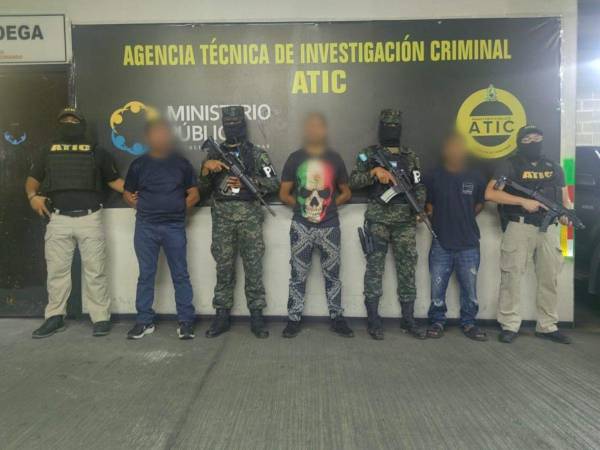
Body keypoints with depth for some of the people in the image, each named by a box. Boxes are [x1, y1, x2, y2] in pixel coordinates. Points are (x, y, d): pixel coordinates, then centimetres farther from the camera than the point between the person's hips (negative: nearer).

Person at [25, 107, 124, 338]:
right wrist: (33, 196, -2)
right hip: (58, 219, 2)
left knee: (94, 271, 0)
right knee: (57, 270, 8)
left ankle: (101, 318, 6)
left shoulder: (96, 151, 11)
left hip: (89, 218, -2)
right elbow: (33, 178, 19)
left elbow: (114, 179, 11)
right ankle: (55, 317, 19)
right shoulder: (49, 150, 16)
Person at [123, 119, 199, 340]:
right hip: (145, 227, 1)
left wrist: (178, 207, -2)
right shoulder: (139, 164, 8)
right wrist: (141, 206, -1)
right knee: (146, 275, 7)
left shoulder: (181, 163, 7)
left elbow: (194, 195, 8)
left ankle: (186, 321, 9)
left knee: (180, 275, 2)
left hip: (175, 227, -1)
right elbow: (127, 194, 13)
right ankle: (144, 321, 17)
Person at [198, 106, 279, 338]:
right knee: (224, 268, 7)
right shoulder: (214, 153, 12)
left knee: (253, 268, 1)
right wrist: (206, 168, -8)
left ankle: (256, 317, 11)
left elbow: (274, 183, -1)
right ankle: (222, 316, 17)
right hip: (222, 218, 2)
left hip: (249, 217, -2)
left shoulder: (257, 154, 4)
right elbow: (203, 187, 11)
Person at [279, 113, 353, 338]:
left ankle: (337, 319, 17)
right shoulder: (295, 158, 4)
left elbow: (346, 193, 13)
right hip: (301, 226, -1)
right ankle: (293, 319, 13)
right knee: (298, 274, 3)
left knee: (332, 273, 7)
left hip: (330, 226, 1)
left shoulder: (335, 158, 7)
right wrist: (300, 205, -7)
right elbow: (283, 194, 5)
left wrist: (331, 204, -3)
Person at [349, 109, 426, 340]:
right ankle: (373, 319, 8)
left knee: (407, 269, 5)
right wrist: (374, 172, -18)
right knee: (374, 268, 0)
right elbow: (353, 181, -3)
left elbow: (419, 187, 12)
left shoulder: (411, 157, 13)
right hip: (377, 220, -2)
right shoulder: (369, 154, 5)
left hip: (405, 221, 3)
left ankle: (408, 319, 16)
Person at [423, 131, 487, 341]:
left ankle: (468, 323, 25)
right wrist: (437, 217, -2)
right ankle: (437, 322, 22)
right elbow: (426, 204, 9)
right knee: (437, 288, 5)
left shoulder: (476, 178, 2)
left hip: (469, 244, 1)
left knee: (470, 288, 8)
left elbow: (480, 203, 16)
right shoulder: (432, 177, -2)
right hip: (441, 243, -1)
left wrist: (464, 218, 8)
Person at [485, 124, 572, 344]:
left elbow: (564, 198, 18)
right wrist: (523, 201, -17)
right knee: (512, 277, -4)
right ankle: (509, 326, 4)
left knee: (549, 278, 9)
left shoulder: (554, 168, 16)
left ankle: (547, 326, 21)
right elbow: (490, 193, -11)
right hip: (520, 227, -5)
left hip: (549, 228, 5)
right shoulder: (510, 165, 1)